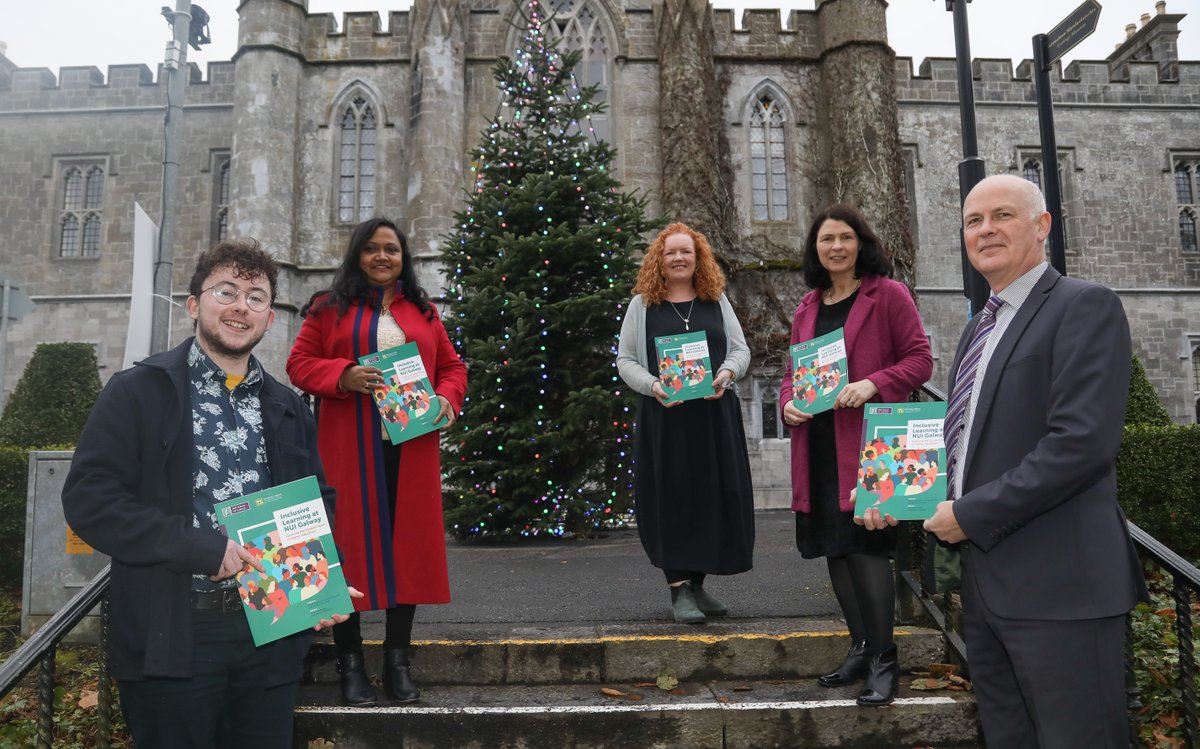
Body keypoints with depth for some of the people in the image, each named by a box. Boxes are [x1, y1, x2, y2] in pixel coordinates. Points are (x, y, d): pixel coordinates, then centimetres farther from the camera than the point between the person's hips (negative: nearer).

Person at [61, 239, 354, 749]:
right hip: (172, 635, -4)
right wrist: (202, 548, -18)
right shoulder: (139, 392, -2)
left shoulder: (287, 408, 12)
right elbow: (88, 498, -10)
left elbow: (319, 502, 18)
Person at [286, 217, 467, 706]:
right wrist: (343, 376, -16)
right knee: (351, 542, 1)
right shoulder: (330, 307, 6)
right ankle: (350, 663, 13)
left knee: (410, 542, 5)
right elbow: (300, 363, 2)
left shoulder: (422, 311, 14)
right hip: (350, 448, -3)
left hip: (412, 444, 3)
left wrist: (447, 397, -6)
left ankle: (397, 660, 18)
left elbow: (452, 366, 15)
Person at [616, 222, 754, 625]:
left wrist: (727, 374, -10)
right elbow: (625, 360, 4)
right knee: (672, 498, -3)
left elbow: (740, 349, 12)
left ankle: (696, 583, 18)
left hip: (714, 413, 3)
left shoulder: (717, 300, 13)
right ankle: (679, 589, 2)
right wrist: (652, 386, -14)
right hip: (663, 415, -2)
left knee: (714, 496, 4)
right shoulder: (642, 304, 6)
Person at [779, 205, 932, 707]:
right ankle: (861, 648, 26)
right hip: (819, 448, 6)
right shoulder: (807, 308, 16)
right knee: (835, 548, 11)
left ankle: (883, 661, 5)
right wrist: (788, 403, 0)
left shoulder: (888, 294, -1)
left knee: (867, 546, -9)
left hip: (868, 443, -6)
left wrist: (873, 384, -19)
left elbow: (919, 359, -4)